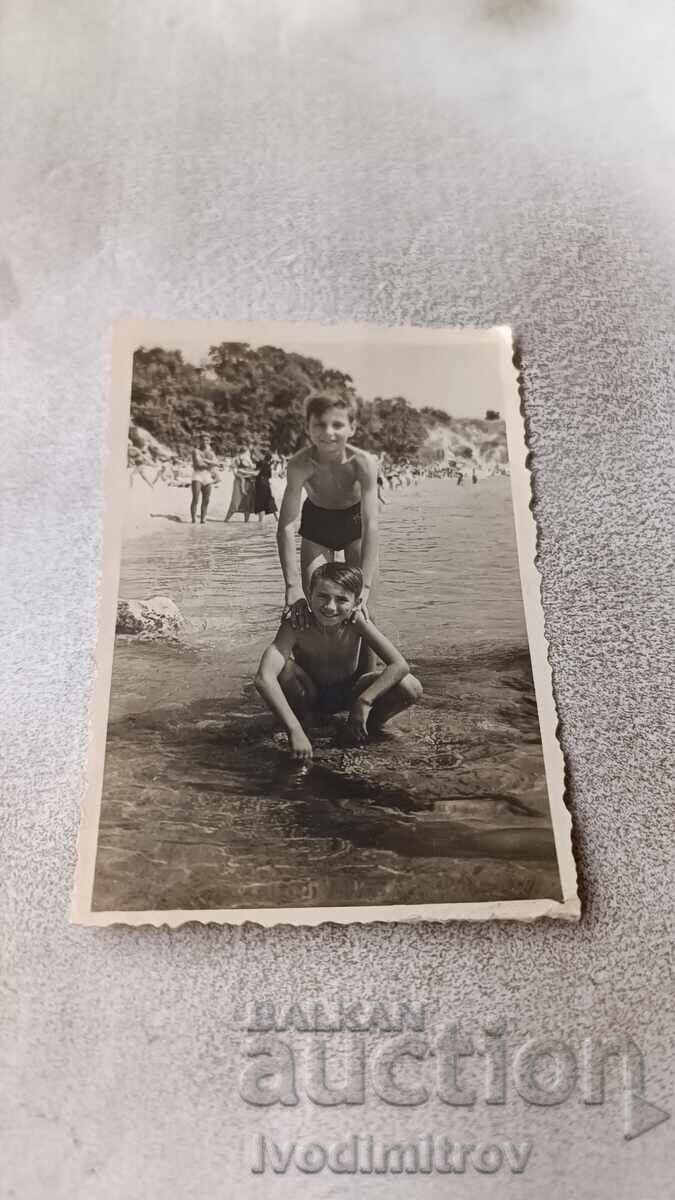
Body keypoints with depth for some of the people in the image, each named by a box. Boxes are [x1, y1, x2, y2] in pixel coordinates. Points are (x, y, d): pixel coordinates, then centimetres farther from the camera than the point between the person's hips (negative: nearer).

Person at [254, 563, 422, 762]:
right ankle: (302, 722, -5)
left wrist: (364, 702, -39)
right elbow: (263, 678, -44)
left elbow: (400, 666, -31)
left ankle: (367, 727, 4)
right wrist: (294, 731, -51)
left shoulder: (356, 621, -27)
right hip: (309, 696, -1)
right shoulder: (296, 626, -31)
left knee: (411, 688, -24)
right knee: (283, 669, -35)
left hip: (347, 695, 1)